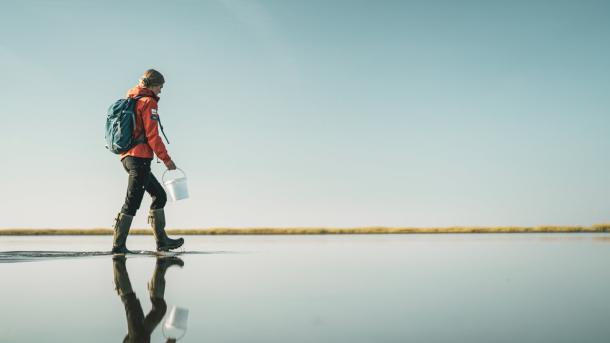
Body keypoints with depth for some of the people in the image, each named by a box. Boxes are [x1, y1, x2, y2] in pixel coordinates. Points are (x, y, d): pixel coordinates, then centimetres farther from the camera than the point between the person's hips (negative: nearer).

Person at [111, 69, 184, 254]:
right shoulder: (148, 102, -7)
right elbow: (152, 136, -14)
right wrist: (166, 159, -8)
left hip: (128, 157, 10)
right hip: (140, 157, -10)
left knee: (159, 195, 14)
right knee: (132, 202, -5)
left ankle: (161, 241, 14)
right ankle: (118, 245, -1)